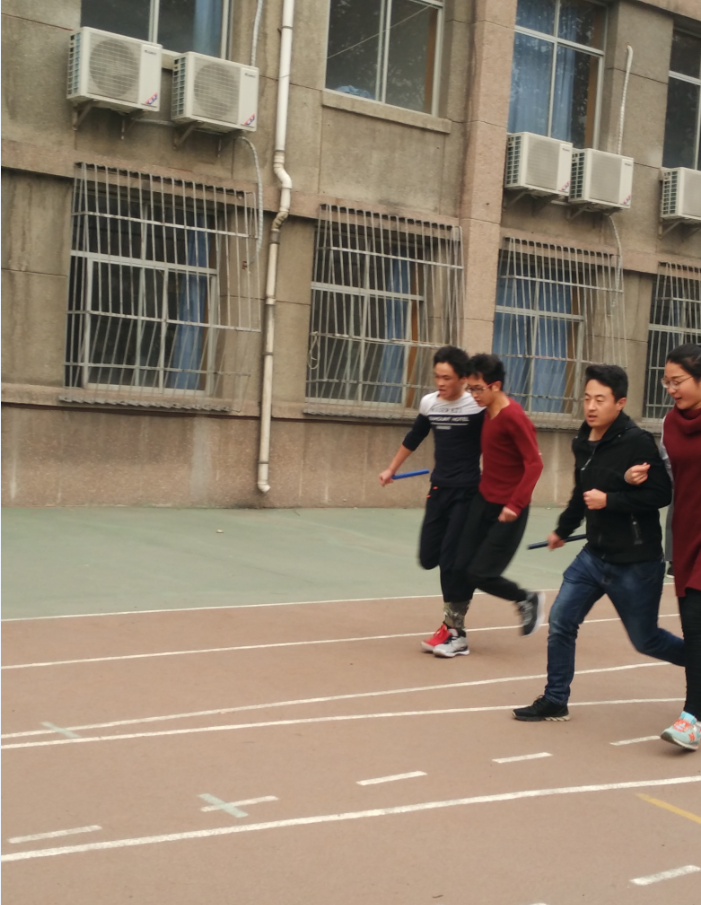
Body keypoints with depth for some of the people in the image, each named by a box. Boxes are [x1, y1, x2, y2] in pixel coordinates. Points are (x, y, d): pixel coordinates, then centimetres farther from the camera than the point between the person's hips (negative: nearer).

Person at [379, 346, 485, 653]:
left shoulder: (477, 406, -14)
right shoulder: (429, 403, 2)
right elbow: (413, 439, 18)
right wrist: (391, 469, 26)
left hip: (467, 493, -5)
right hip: (438, 489, 5)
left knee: (451, 560, -6)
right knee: (428, 558, 4)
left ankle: (451, 628, 6)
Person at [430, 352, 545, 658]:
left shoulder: (512, 417, -19)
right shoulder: (489, 413, 6)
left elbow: (534, 463, -21)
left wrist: (515, 504, -26)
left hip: (507, 511, -8)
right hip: (483, 501, 8)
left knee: (480, 574, -5)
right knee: (462, 567, 3)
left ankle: (528, 600, 21)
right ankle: (456, 634, 14)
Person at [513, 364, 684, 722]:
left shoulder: (637, 442, -18)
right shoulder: (583, 442, 4)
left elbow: (661, 494, -21)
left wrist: (610, 500, -25)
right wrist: (563, 529, 31)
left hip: (635, 561, -7)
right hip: (595, 554, 7)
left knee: (645, 640, 6)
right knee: (560, 620, 2)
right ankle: (554, 701, 16)